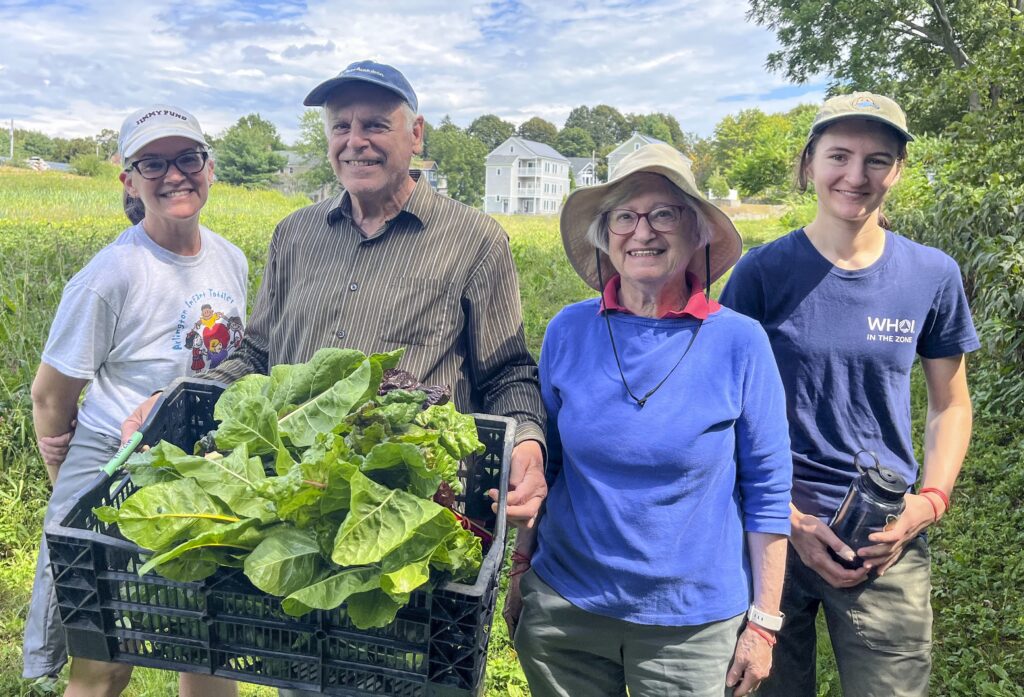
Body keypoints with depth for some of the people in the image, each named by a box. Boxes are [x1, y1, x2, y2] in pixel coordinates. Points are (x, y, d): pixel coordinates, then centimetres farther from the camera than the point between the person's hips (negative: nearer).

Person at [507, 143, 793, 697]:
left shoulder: (739, 341, -11)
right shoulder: (568, 331, -5)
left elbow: (767, 491, -5)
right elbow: (542, 463, 5)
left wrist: (763, 622, -3)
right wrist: (521, 573, 6)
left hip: (692, 624, -1)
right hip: (564, 609, 2)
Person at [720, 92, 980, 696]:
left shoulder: (932, 275, 0)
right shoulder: (763, 271, -7)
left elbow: (951, 405, 9)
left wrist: (929, 502, -6)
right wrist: (787, 519, -10)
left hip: (887, 543, 1)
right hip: (774, 528, -1)